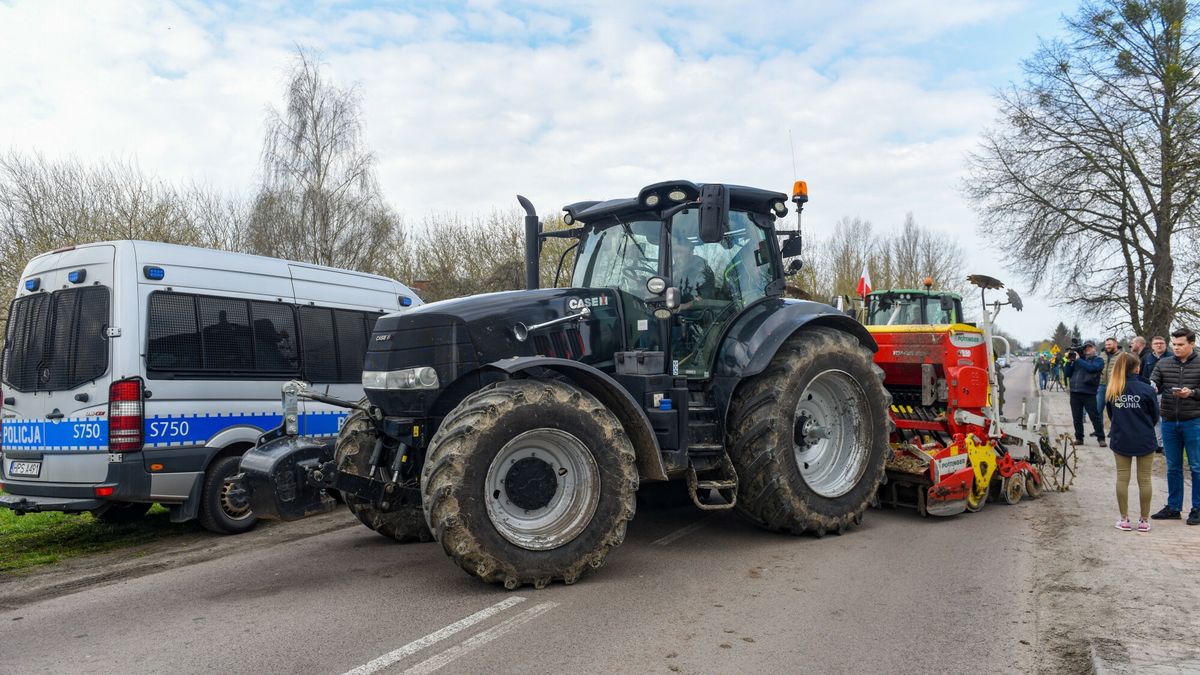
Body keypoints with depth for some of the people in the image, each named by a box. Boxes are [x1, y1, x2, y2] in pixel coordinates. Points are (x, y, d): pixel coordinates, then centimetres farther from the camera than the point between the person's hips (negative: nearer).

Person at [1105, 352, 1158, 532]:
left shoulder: (1111, 391, -4)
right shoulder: (1146, 389, -13)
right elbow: (1155, 417, -1)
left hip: (1120, 440, 2)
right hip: (1144, 441, -2)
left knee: (1122, 478, 9)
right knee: (1144, 479, 8)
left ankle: (1124, 519, 13)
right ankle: (1144, 520, 15)